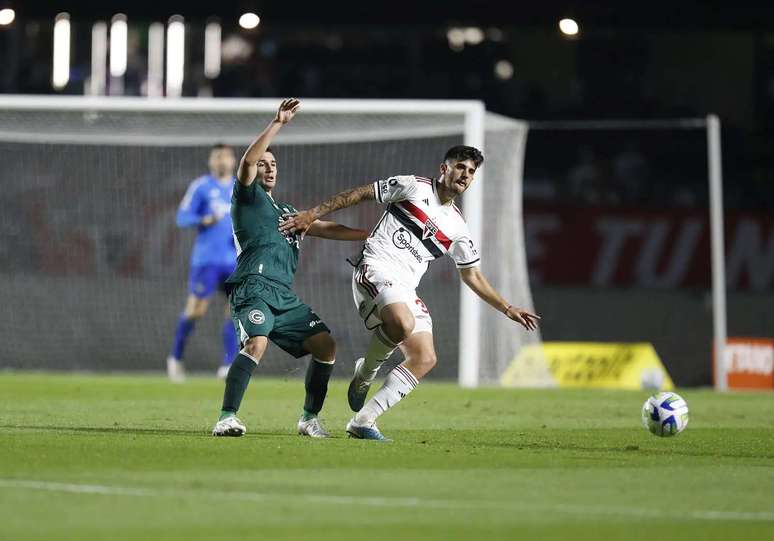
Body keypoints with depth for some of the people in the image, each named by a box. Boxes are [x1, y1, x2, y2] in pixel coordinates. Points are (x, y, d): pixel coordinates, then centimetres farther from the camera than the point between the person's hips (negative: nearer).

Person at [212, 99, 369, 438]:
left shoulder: (285, 212, 31)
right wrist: (277, 124, -14)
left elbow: (327, 229, 34)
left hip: (285, 296, 8)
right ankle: (227, 418, -33)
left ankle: (310, 418, 11)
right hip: (254, 286, -8)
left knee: (326, 345, 0)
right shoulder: (248, 196, 10)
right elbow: (247, 161, -9)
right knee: (257, 343, -30)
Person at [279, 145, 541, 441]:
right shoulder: (414, 187, 4)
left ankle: (363, 421, -8)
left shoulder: (457, 228, 19)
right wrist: (313, 214, 1)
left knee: (425, 358, -10)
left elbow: (472, 277, 27)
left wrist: (508, 309, 21)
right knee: (403, 324, -36)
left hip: (405, 289, 7)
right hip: (376, 269, -7)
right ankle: (364, 374, -6)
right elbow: (360, 193, 7)